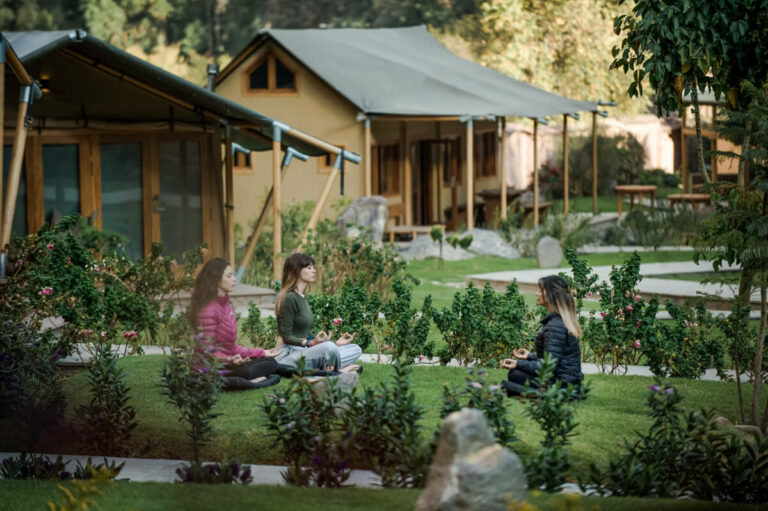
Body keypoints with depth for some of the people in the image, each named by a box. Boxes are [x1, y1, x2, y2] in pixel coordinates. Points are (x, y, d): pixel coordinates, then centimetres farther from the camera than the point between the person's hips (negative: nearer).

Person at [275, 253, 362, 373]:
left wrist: (335, 342, 14)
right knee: (329, 348, -37)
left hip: (303, 351, 10)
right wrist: (312, 343, -28)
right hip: (289, 353, -10)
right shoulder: (289, 298, -11)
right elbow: (286, 337, -14)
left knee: (355, 349, 1)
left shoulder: (302, 297, 18)